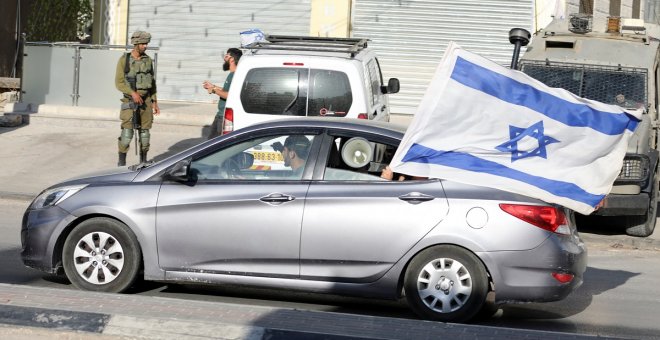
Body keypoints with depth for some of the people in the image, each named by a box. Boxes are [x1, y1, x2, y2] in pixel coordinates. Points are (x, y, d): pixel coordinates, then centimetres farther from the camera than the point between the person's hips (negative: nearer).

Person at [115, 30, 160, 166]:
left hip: (146, 100, 4)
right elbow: (119, 82, -9)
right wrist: (133, 93, -23)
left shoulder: (148, 60, 7)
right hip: (130, 102, -4)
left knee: (144, 132, 7)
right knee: (127, 132, -11)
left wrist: (154, 102, 11)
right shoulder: (124, 60, -6)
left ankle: (143, 161, 16)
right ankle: (121, 163, -4)